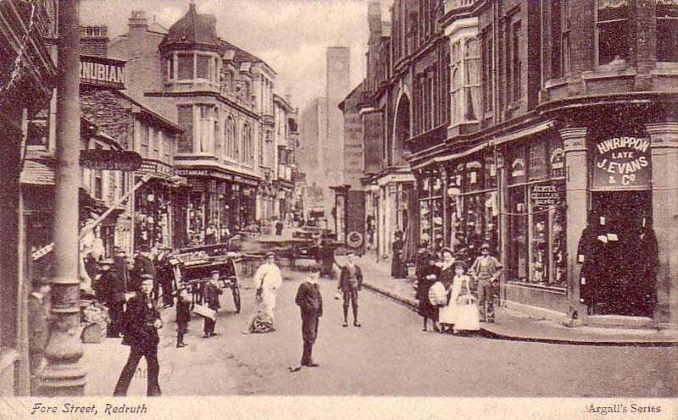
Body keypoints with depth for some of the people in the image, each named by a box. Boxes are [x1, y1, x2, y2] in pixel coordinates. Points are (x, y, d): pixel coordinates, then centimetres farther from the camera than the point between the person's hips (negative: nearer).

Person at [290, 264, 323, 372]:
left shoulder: (316, 285, 13)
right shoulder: (304, 285, -12)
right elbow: (298, 300, -13)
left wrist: (319, 312, 12)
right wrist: (308, 307, -19)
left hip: (315, 315, 9)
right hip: (308, 315, -9)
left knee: (313, 336, 12)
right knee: (309, 337, -7)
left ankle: (307, 359, 21)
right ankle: (307, 360, -1)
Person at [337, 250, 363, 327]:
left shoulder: (357, 268, 4)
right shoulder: (344, 268, -3)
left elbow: (360, 276, 11)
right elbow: (341, 277, 0)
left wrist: (360, 285, 6)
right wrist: (340, 287, -2)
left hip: (354, 287, 2)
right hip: (346, 287, -2)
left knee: (355, 304, 4)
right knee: (346, 304, 2)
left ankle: (355, 321, 11)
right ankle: (345, 320, 10)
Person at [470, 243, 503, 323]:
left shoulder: (493, 260, 0)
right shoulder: (478, 259, 10)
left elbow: (500, 269, -1)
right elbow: (473, 268, 22)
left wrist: (495, 277, -8)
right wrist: (474, 276, 8)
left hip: (489, 281, -3)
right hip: (480, 281, 3)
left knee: (490, 300, 2)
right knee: (481, 300, 2)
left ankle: (490, 317, 7)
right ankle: (482, 317, 9)